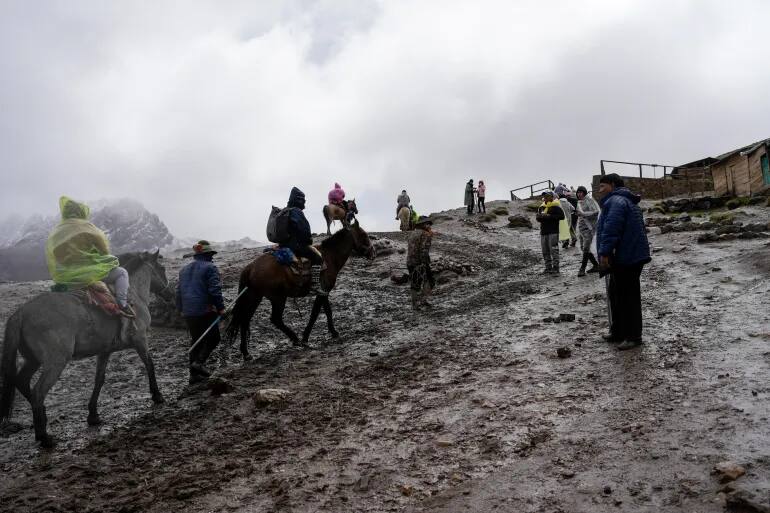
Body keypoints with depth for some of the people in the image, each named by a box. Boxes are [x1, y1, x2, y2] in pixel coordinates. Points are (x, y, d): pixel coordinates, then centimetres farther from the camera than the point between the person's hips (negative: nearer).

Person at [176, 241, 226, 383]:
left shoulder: (184, 269, 16)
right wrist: (221, 307, -11)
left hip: (188, 313, 7)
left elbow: (179, 291, 19)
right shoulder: (210, 268, -7)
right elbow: (214, 290, -16)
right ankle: (199, 362, -12)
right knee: (213, 338, 7)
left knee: (196, 340, 14)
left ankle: (194, 374, 13)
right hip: (206, 311, -7)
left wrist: (181, 309, 25)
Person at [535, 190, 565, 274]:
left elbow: (561, 216, -15)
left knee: (553, 250, -8)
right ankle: (548, 267, 17)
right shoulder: (542, 206, 15)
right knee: (545, 251, 9)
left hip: (553, 231, -7)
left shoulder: (555, 206, -6)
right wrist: (539, 216, -4)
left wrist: (549, 216, -18)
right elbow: (537, 217, 21)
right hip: (543, 231, 8)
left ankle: (555, 267, -4)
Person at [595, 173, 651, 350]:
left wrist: (604, 253, -27)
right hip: (629, 257, 11)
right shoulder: (628, 201, 22)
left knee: (629, 296, -4)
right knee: (616, 294, 17)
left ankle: (633, 336, 4)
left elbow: (611, 229, -26)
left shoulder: (616, 201, -14)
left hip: (626, 258, -11)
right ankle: (618, 332, 26)